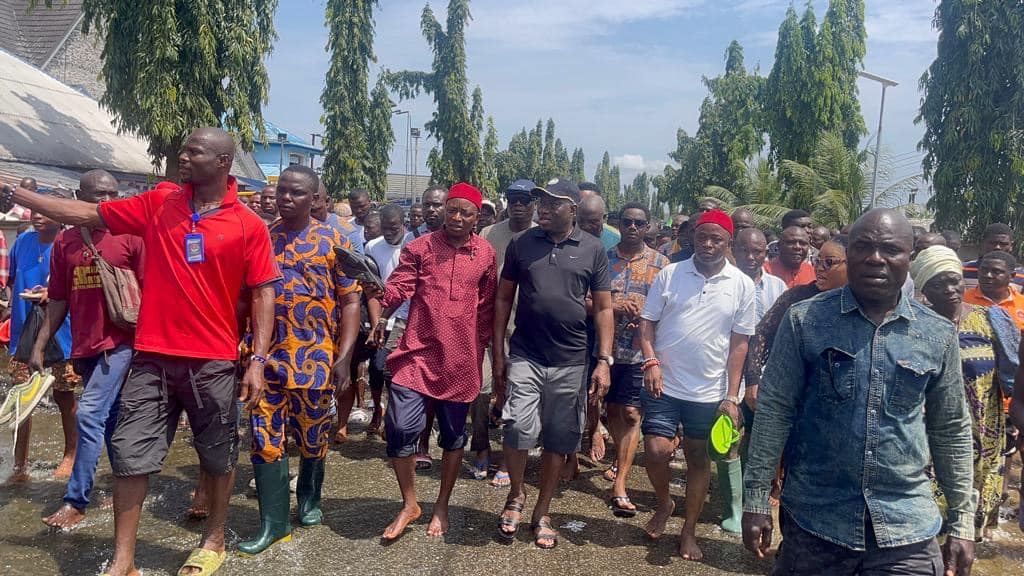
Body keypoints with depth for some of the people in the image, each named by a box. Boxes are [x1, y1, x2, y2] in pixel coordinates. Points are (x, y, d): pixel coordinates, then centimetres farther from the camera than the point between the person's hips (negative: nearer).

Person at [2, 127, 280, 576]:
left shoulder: (249, 226, -6)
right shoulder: (157, 205, 4)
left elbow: (263, 294, -6)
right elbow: (87, 214, 11)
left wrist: (258, 360, -12)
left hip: (213, 362, -3)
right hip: (152, 357, 3)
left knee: (218, 455, 12)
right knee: (129, 454, 5)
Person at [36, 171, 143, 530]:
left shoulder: (131, 237, -5)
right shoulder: (64, 242, 8)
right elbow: (58, 301, 12)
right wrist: (39, 346, 9)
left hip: (120, 341, -5)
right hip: (85, 345, 5)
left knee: (89, 415, -11)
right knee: (110, 420, 15)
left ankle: (75, 501, 0)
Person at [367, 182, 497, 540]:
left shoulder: (486, 254, 5)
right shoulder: (419, 247, 2)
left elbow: (487, 308, 10)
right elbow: (400, 283, -12)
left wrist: (479, 349, 11)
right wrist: (383, 316, -30)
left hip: (461, 359, 1)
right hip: (418, 353, -1)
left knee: (453, 434, 11)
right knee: (401, 427, -7)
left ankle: (442, 506, 30)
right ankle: (409, 504, 16)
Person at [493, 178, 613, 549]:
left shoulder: (593, 250, 1)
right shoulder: (521, 244, 3)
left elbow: (603, 308, 3)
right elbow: (503, 298, 8)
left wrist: (604, 361, -4)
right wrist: (498, 354, 4)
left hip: (570, 362, 1)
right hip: (524, 356, 0)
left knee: (558, 441, 9)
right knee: (520, 430, -13)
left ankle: (542, 514, 27)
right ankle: (516, 495, 17)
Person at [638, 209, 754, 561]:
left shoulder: (742, 285, -1)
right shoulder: (669, 275, -2)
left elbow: (739, 343, 0)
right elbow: (647, 323, 1)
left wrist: (731, 397, -3)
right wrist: (651, 362, -15)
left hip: (709, 392, 1)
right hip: (664, 385, 0)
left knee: (699, 459, 11)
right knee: (656, 451, -8)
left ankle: (689, 531, 29)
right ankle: (664, 504, 24)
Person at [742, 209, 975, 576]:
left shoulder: (939, 336, 0)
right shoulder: (804, 320, -6)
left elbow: (951, 431, 8)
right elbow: (774, 410, -5)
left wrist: (962, 523, 8)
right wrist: (756, 500, -6)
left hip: (908, 529, 1)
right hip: (811, 519, -1)